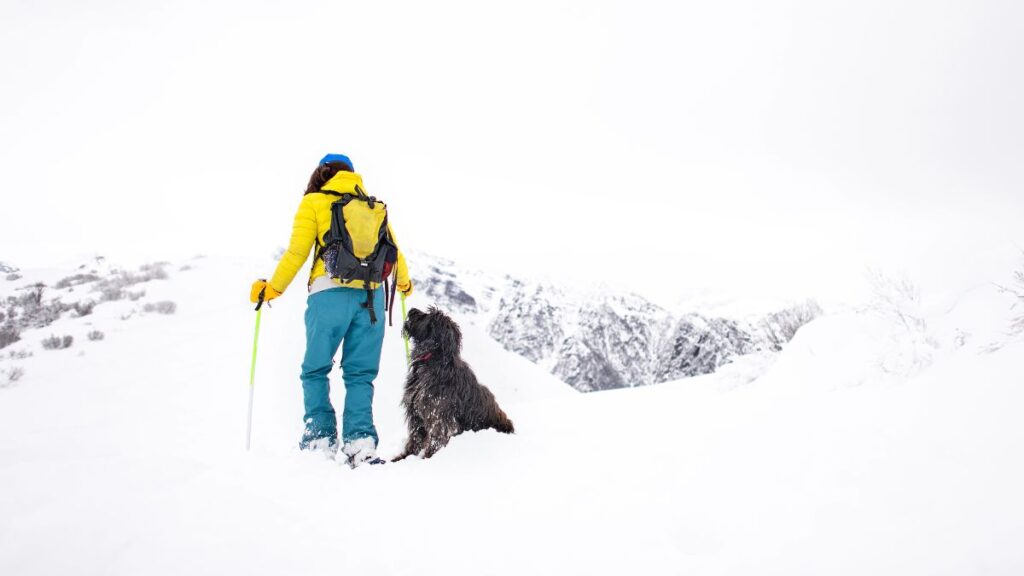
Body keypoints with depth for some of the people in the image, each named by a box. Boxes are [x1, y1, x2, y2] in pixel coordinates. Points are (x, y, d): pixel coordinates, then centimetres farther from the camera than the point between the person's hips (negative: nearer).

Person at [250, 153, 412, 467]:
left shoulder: (313, 203, 8)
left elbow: (296, 253, 1)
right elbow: (393, 252, 18)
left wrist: (271, 288, 13)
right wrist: (404, 283, 36)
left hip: (330, 293, -3)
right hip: (372, 295, 3)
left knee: (315, 370, 10)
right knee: (360, 373, 7)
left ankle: (321, 438, 5)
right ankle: (360, 442, -3)